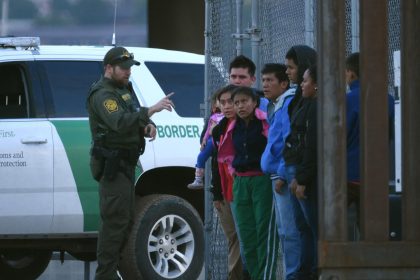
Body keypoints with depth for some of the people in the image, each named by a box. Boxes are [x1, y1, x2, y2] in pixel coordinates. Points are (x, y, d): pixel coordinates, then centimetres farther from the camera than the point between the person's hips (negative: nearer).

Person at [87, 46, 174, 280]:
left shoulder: (124, 89, 17)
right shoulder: (103, 94, -15)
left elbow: (133, 119, 24)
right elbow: (119, 122, -32)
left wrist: (148, 126, 0)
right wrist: (151, 110, -39)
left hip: (125, 163, 10)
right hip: (112, 165, -10)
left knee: (126, 219, 14)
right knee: (116, 219, -13)